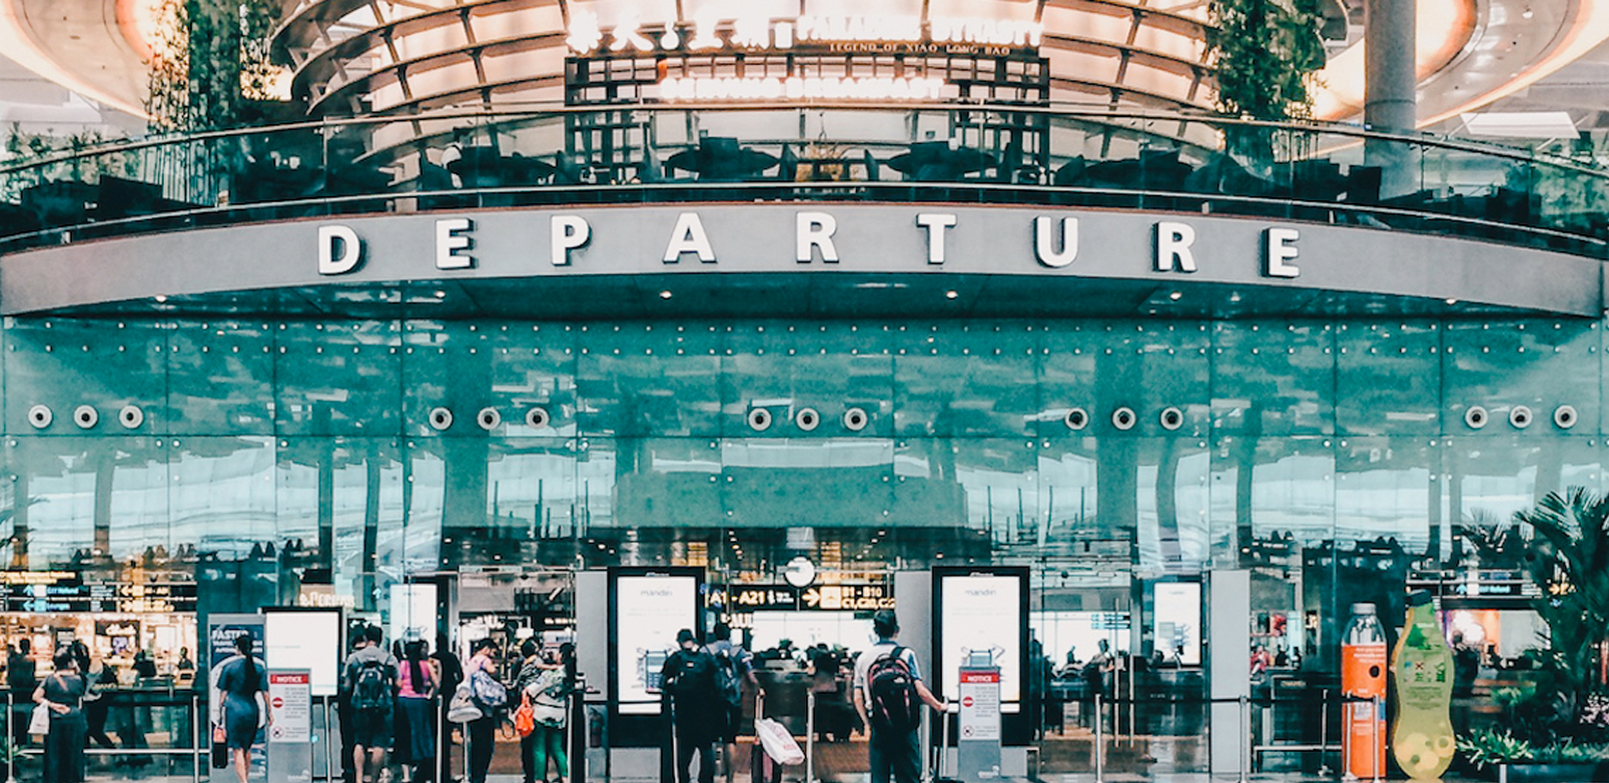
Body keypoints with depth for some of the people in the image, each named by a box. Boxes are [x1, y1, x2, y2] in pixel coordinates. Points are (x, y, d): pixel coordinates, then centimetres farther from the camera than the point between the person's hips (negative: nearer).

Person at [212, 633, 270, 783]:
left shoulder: (229, 666, -3)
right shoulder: (259, 667, 4)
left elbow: (223, 692, -1)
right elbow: (265, 692, 3)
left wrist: (219, 712, 7)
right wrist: (269, 713, 10)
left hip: (234, 709, -3)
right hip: (252, 710, 3)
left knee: (237, 749, -3)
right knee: (247, 748, 18)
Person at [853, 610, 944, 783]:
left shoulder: (863, 658, 5)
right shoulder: (906, 654, -4)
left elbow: (858, 699, 6)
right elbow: (921, 692, -8)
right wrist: (939, 706, 10)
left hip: (878, 728, 2)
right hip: (904, 728, -2)